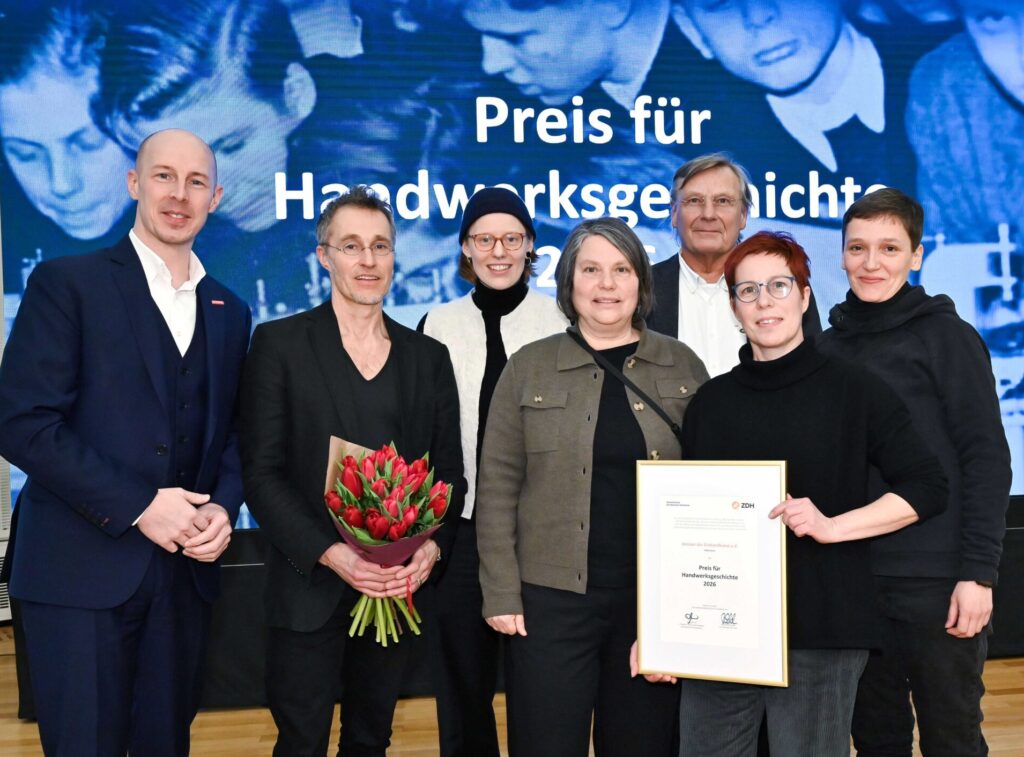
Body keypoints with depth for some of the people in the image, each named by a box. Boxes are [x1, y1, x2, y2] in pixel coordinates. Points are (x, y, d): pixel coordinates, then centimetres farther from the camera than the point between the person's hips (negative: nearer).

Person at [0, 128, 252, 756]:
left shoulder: (229, 311, 13)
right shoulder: (67, 283, -4)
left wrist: (223, 506, -5)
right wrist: (137, 506, -16)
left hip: (186, 567, 5)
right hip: (82, 570, -4)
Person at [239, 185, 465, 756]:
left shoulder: (429, 356, 9)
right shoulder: (280, 343, -1)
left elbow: (450, 470, 8)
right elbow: (261, 471, -6)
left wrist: (432, 547, -10)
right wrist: (331, 553, -17)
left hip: (400, 585, 3)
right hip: (310, 586, -3)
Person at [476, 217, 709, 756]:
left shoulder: (683, 366, 6)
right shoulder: (528, 368, 1)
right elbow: (497, 487, 0)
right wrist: (501, 593, -6)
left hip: (657, 596, 2)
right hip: (552, 596, -1)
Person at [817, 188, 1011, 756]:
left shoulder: (947, 337, -3)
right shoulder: (830, 347, 8)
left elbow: (987, 461, -6)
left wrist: (978, 573, -13)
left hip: (936, 581, -4)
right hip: (852, 580, 4)